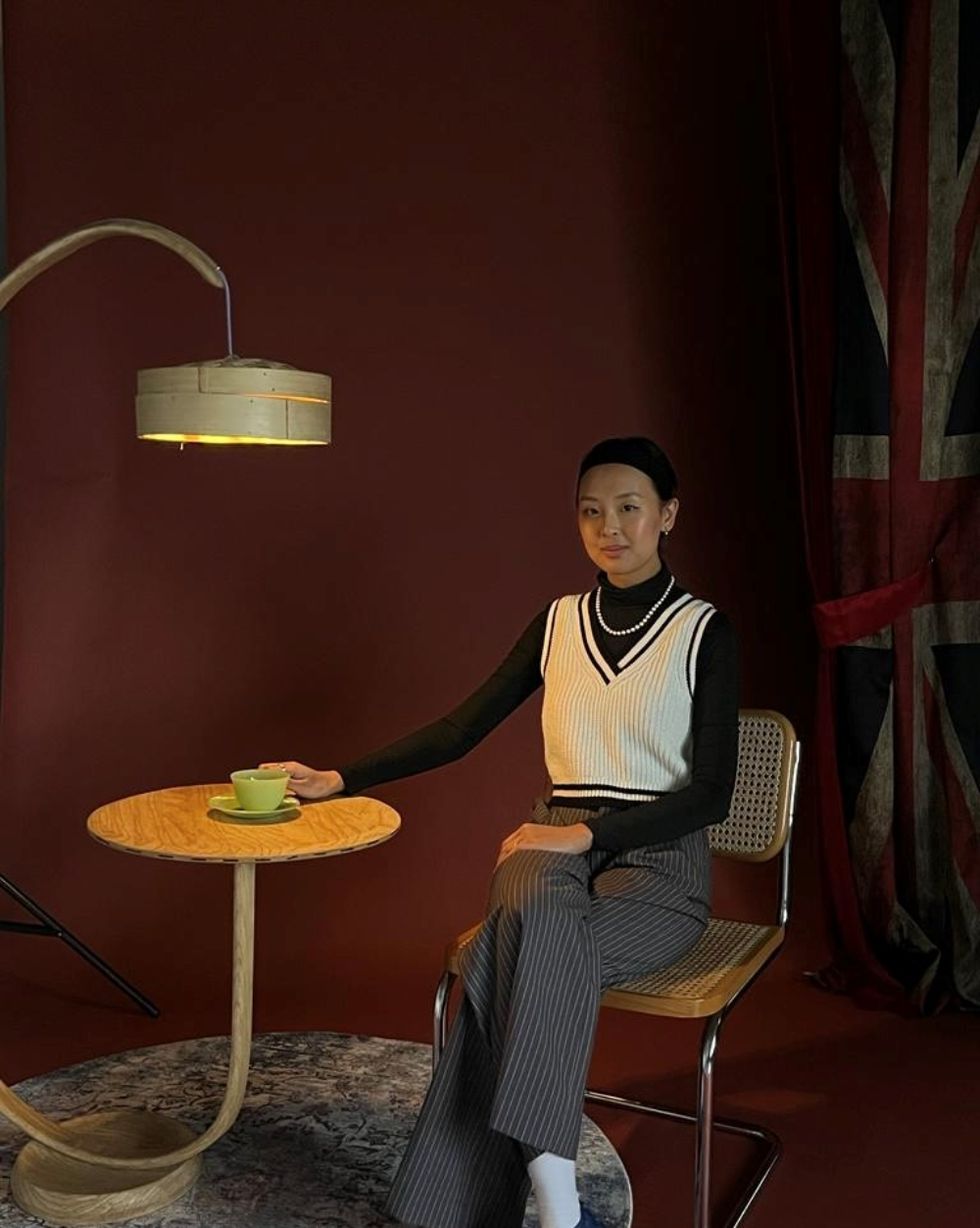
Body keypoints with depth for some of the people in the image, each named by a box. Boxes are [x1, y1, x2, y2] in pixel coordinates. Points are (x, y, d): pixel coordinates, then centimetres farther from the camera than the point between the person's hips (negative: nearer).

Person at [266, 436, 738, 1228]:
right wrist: (340, 779, 3)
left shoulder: (705, 632, -3)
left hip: (660, 861, -3)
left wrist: (587, 833, -17)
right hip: (557, 847, 3)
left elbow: (712, 793, -8)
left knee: (515, 958, -32)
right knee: (535, 919, -34)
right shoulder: (559, 623, 10)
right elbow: (459, 731, 10)